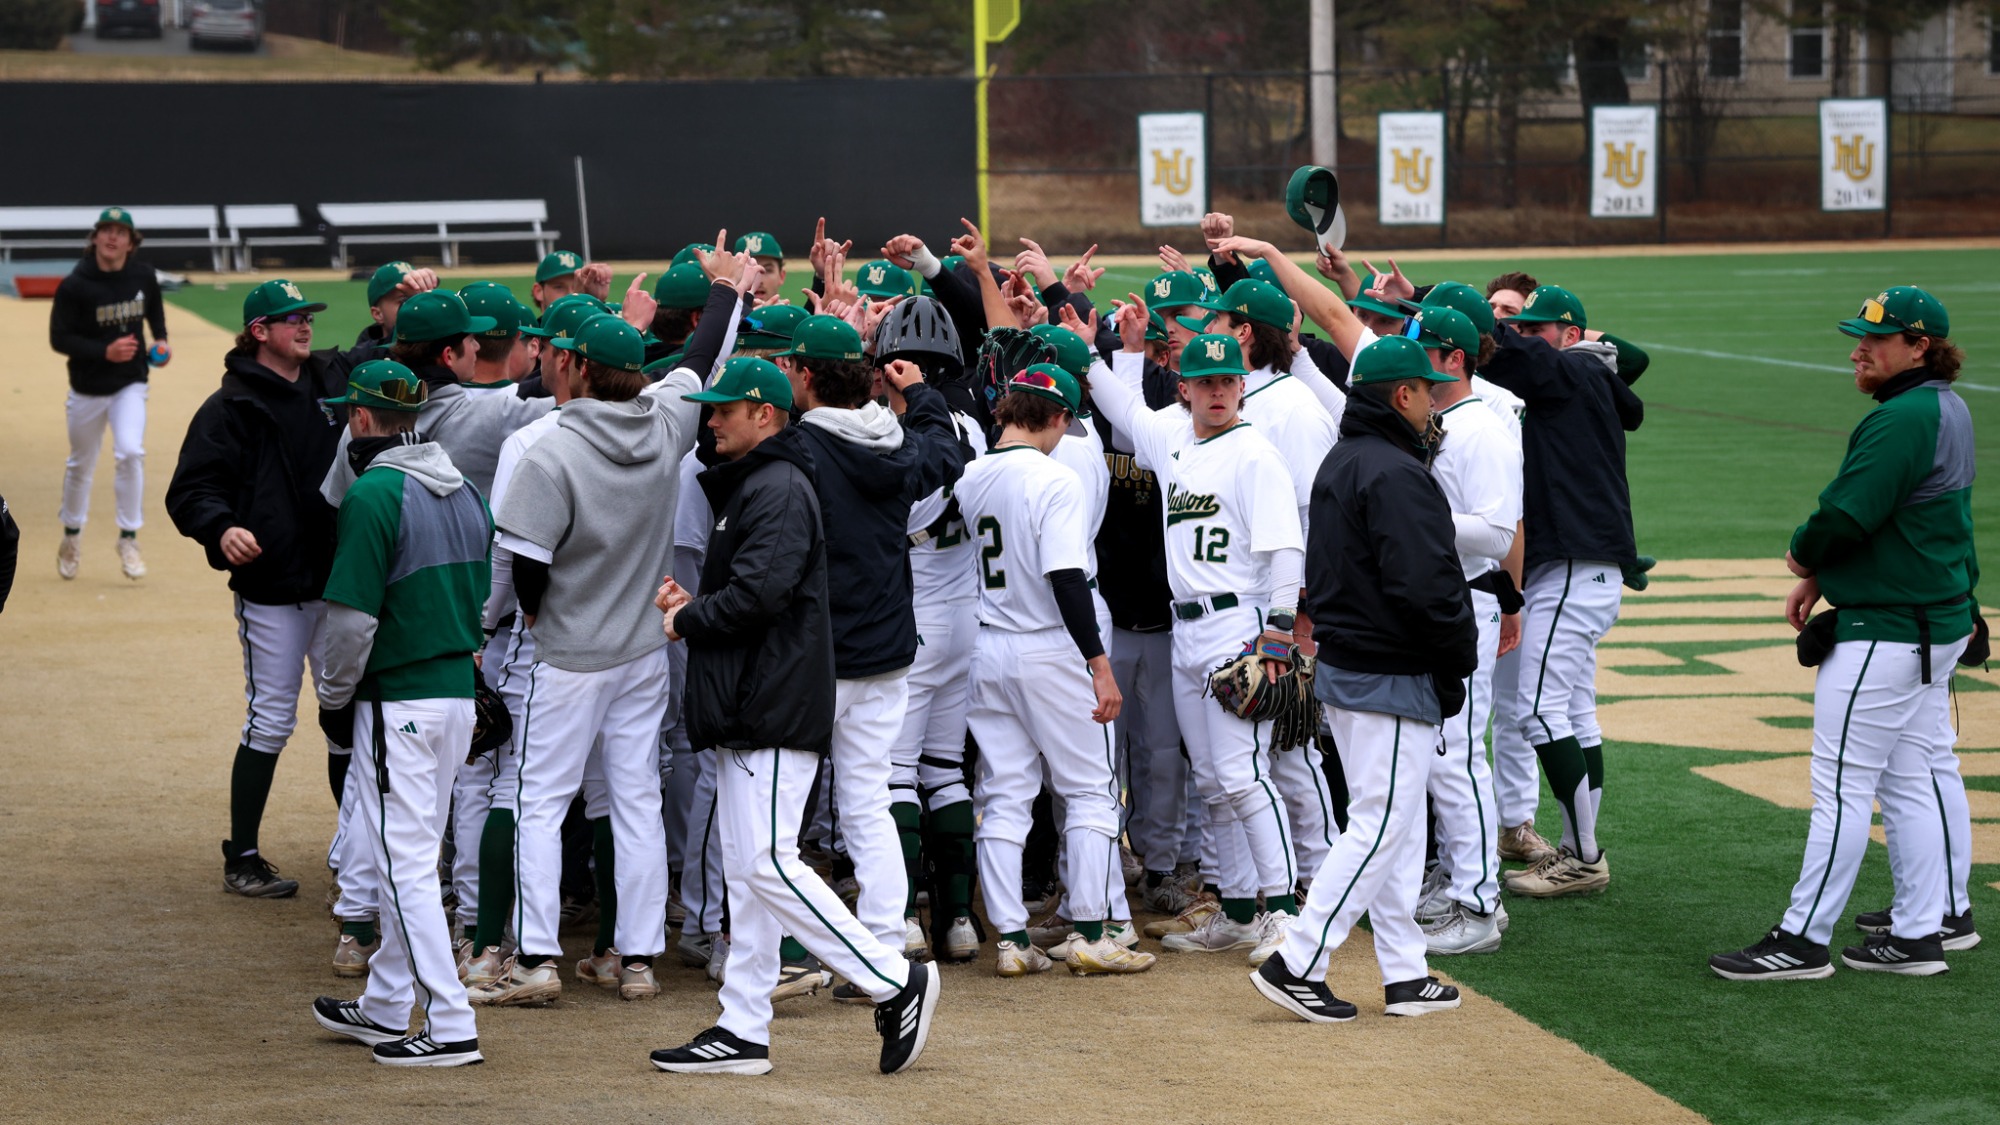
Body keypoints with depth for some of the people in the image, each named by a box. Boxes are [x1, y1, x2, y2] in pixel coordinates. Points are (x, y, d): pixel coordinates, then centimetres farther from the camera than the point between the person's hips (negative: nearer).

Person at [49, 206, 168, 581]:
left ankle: (128, 540, -7)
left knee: (130, 452, -20)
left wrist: (161, 340, -2)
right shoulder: (75, 286, -15)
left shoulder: (143, 276, -4)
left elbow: (154, 309, 16)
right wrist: (105, 352, -26)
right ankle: (72, 536, 36)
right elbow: (59, 338, -15)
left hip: (130, 385, 1)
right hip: (87, 389, -1)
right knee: (81, 465, 13)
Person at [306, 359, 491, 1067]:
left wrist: (334, 697, -5)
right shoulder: (465, 491, 11)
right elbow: (485, 597, 16)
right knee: (411, 855, 17)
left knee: (403, 860, -5)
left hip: (398, 702, -9)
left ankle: (451, 1027, -8)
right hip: (460, 690, 9)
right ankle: (385, 1008, 27)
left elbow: (354, 615, -17)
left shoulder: (375, 494, -14)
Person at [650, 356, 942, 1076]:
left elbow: (760, 593, -24)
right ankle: (743, 1032, 11)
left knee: (768, 864, -14)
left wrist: (687, 621, -9)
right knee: (747, 872, 9)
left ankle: (895, 982, -8)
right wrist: (694, 604, 7)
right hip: (745, 717, 11)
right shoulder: (742, 487, 21)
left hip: (775, 710, -11)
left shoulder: (779, 488, -12)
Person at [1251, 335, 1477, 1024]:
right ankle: (1297, 963, -7)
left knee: (1394, 825, 14)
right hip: (1393, 678, -10)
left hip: (1342, 665, 11)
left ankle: (1405, 975, 18)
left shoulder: (1341, 462, 14)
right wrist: (1458, 657, -11)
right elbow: (1424, 583, -24)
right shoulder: (1396, 474, -18)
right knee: (1381, 826, -6)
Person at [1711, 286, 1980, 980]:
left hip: (1884, 631, -11)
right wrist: (1818, 575, 12)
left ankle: (1803, 941, -5)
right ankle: (1942, 916, 26)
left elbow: (1846, 513, -24)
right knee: (1924, 772, 18)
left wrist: (1803, 554, -3)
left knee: (1843, 785, -7)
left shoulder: (1903, 419, -20)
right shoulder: (1948, 410, 13)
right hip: (1941, 620, 11)